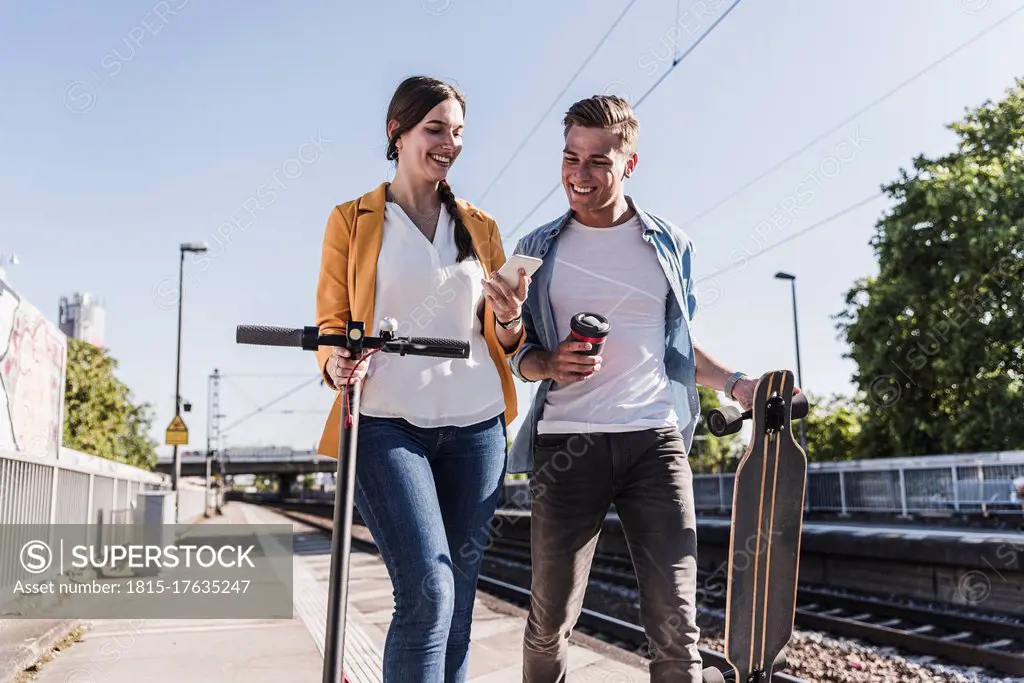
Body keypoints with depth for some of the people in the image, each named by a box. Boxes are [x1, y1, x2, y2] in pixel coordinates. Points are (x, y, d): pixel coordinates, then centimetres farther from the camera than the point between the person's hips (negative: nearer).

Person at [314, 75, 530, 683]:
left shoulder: (480, 226, 16)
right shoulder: (352, 221, 8)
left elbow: (502, 344, 17)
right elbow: (331, 321, 7)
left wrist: (509, 322, -7)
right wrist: (336, 363, -15)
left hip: (475, 424, 4)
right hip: (387, 422, -3)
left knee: (457, 601, 7)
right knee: (429, 594, -15)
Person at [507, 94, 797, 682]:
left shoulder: (670, 246, 11)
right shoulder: (539, 251, 10)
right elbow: (521, 354, 13)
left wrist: (734, 382, 5)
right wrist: (553, 364, -9)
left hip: (656, 440, 1)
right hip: (566, 442, 0)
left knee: (676, 626, -3)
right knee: (550, 623, 6)